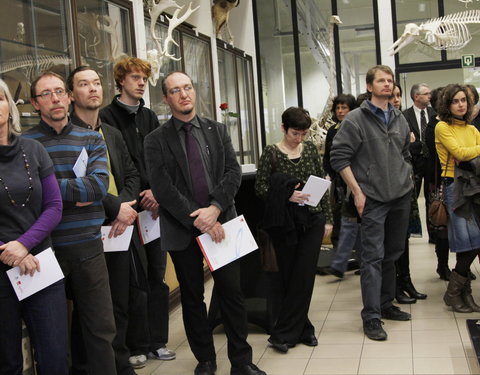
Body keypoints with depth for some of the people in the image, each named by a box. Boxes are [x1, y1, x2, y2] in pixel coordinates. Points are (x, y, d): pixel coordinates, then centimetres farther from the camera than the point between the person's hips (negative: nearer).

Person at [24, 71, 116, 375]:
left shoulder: (92, 140, 8)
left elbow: (100, 185, -7)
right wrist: (76, 195, -14)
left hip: (88, 248, 2)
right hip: (46, 249, -2)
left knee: (101, 329, 7)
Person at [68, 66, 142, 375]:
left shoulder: (113, 134, 17)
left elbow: (132, 175, 12)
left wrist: (126, 205, -7)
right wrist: (116, 208, -16)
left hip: (119, 230, 6)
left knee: (120, 303, 12)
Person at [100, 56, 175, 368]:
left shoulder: (150, 117, 16)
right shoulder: (108, 117, -2)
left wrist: (158, 191, -6)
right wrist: (138, 197, -13)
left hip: (155, 206, 5)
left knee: (158, 276, 8)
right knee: (137, 278, -2)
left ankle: (157, 341, 18)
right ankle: (138, 346, 10)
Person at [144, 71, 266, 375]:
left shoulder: (218, 131, 7)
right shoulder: (156, 140, -1)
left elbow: (233, 172, 0)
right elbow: (162, 188, -9)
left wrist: (215, 208, -15)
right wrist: (197, 219, -16)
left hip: (221, 222, 1)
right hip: (182, 229, -1)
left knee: (232, 293, 3)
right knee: (192, 298, 10)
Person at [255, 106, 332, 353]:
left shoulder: (310, 149, 7)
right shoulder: (271, 153, -2)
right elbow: (260, 187, -4)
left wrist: (327, 218, 8)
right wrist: (286, 195, -19)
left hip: (312, 220, 2)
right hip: (284, 222, -2)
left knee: (304, 276, -3)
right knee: (288, 276, 3)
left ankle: (284, 333, 5)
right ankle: (302, 329, 18)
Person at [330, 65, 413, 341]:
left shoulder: (400, 119, 12)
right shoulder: (356, 119, -6)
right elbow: (339, 157, -9)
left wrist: (407, 181, 12)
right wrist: (357, 191, -12)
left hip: (401, 196, 6)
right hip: (373, 199, -6)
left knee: (394, 253, 13)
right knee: (373, 256, -6)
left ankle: (386, 304, 27)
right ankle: (371, 316, -2)